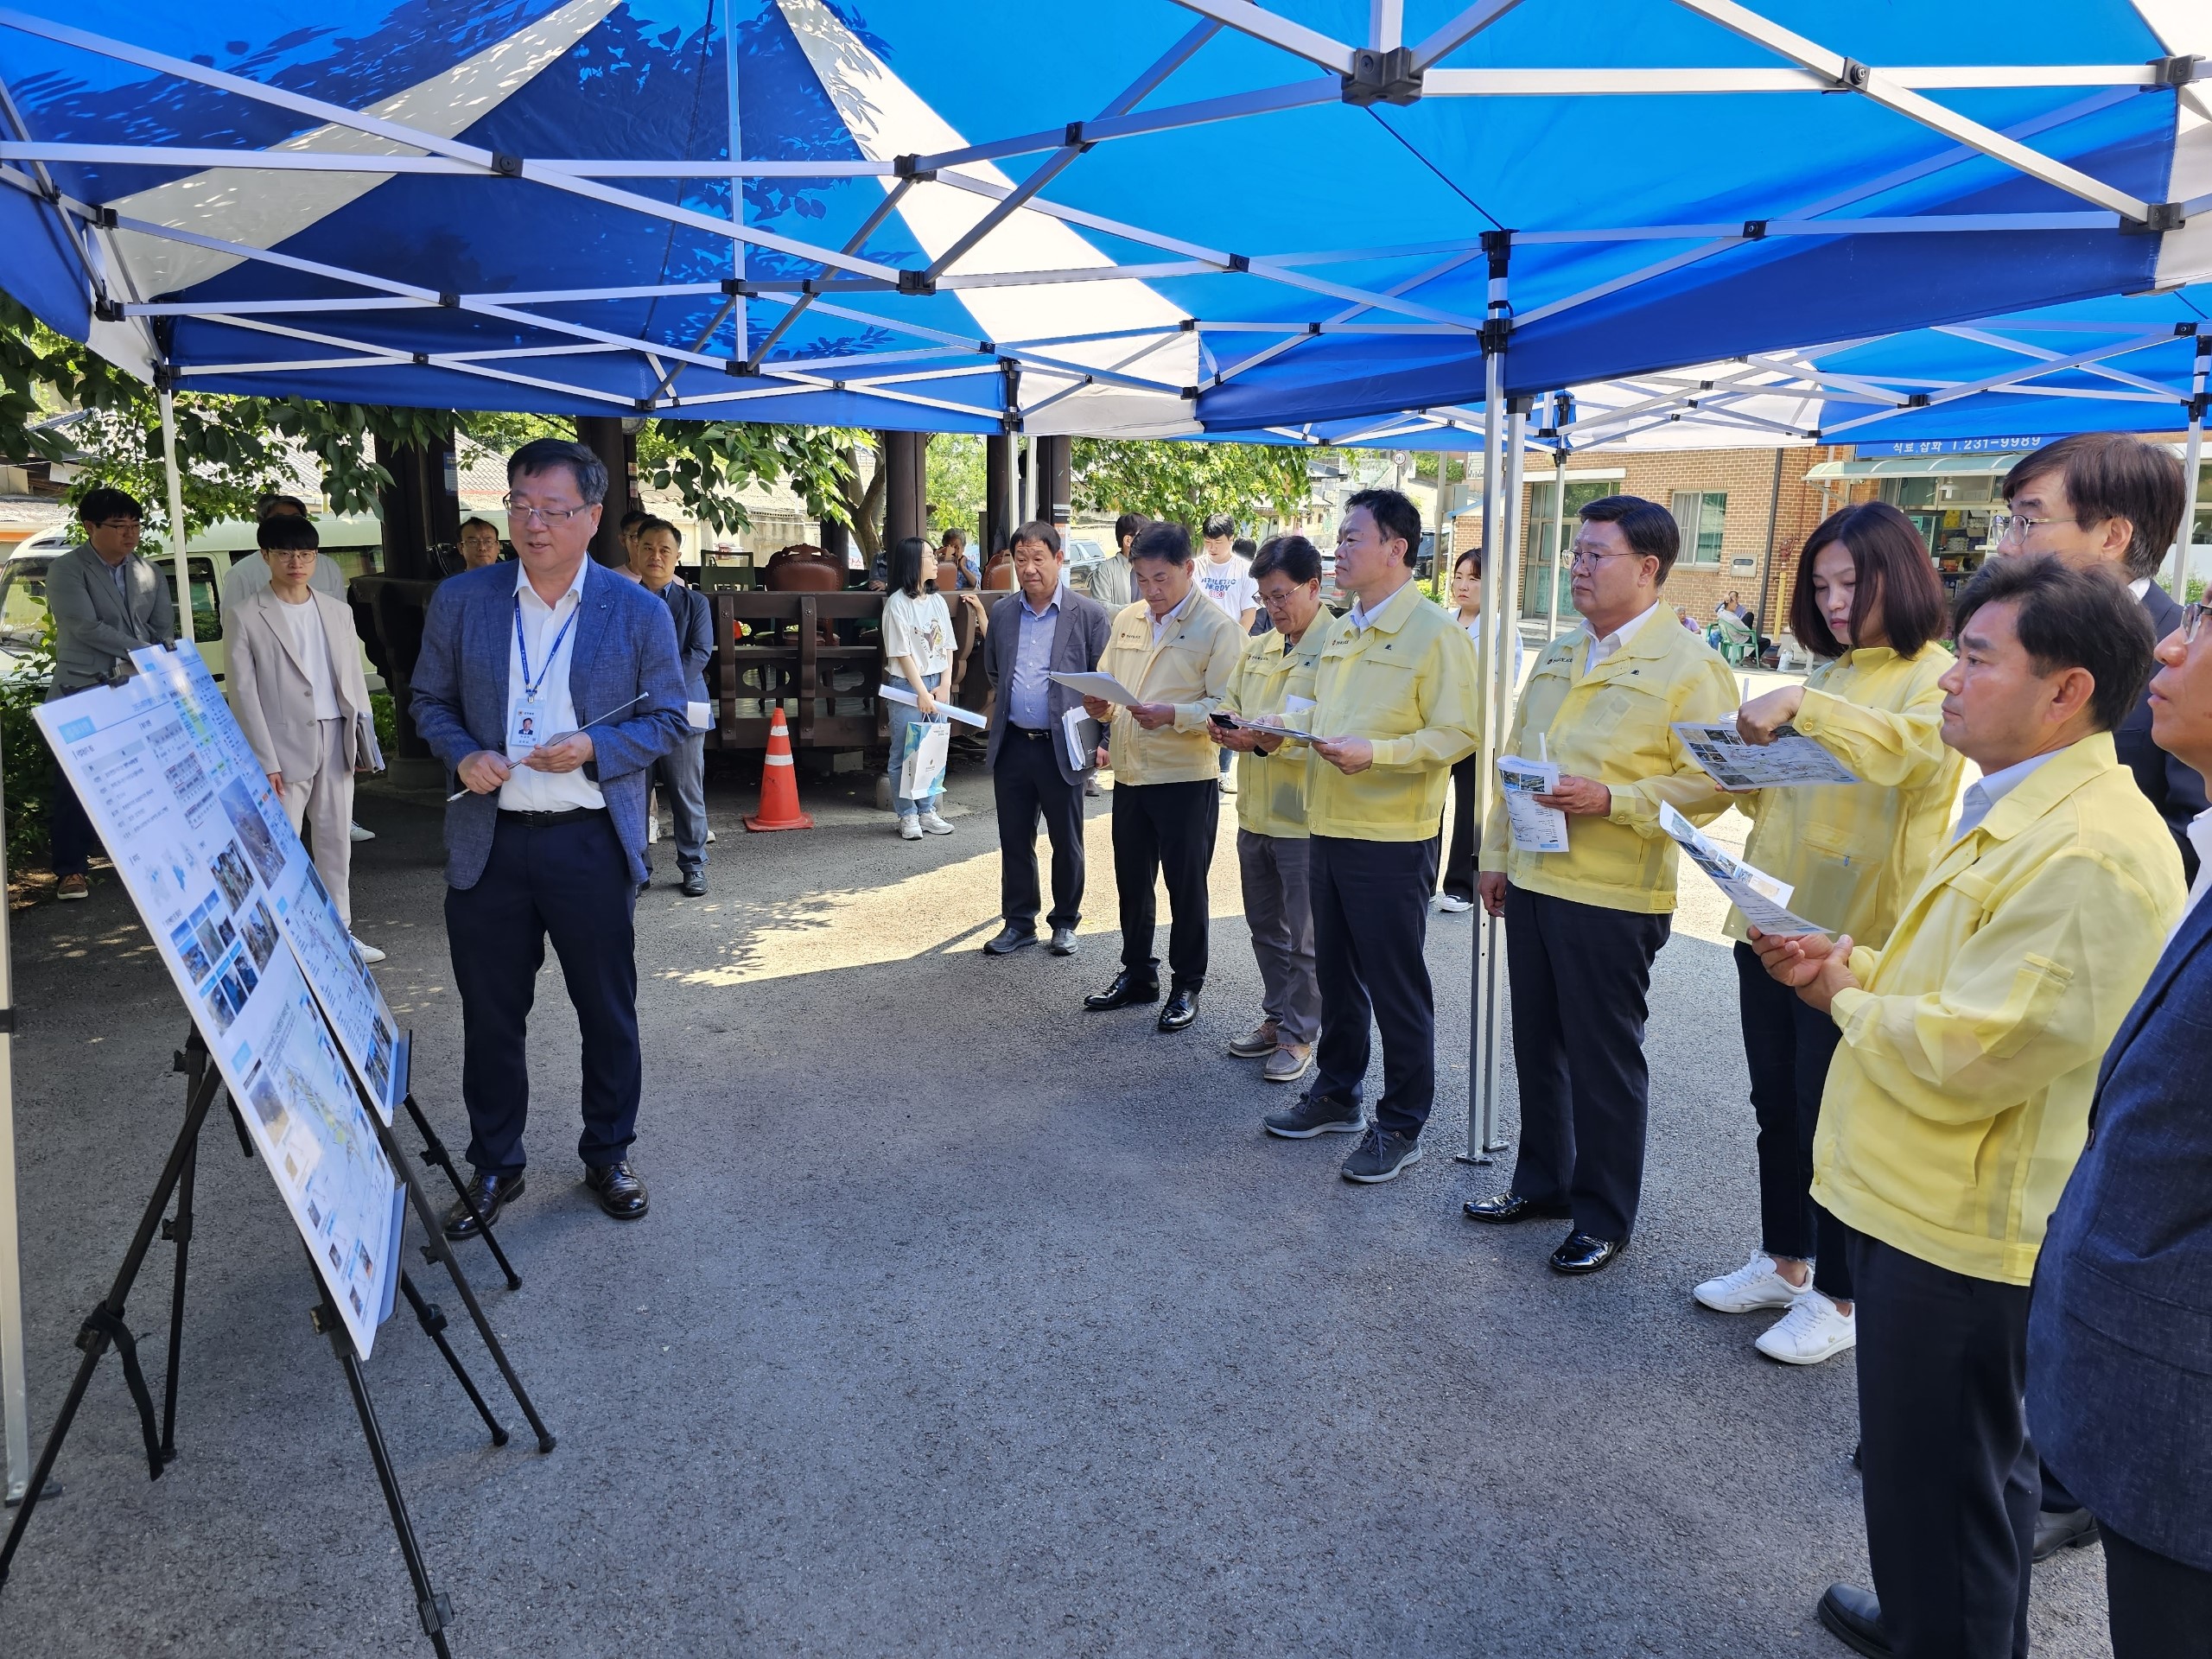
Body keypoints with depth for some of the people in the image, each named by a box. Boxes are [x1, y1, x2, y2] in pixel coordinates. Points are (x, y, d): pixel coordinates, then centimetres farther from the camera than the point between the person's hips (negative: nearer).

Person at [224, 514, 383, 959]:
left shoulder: (338, 613, 11)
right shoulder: (247, 619, -3)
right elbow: (243, 695, -6)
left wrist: (364, 737, 8)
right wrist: (265, 761, -12)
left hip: (335, 743, 5)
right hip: (286, 747, -5)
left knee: (336, 839, 10)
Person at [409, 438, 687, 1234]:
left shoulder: (639, 612, -3)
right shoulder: (459, 600, 2)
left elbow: (666, 718, 1)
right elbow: (431, 702, 10)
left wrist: (594, 747, -16)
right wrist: (464, 753, -10)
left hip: (592, 844, -1)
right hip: (487, 843, 2)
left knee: (608, 1011, 10)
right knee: (490, 1013, 11)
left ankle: (608, 1155, 30)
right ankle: (494, 1166, 29)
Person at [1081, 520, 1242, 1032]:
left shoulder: (1217, 627, -9)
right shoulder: (1127, 620, 10)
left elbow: (1225, 707, -15)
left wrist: (1173, 715, -29)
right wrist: (1102, 706, -7)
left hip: (1187, 779, -6)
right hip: (1130, 776, 6)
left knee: (1186, 886, 7)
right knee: (1132, 882, 16)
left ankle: (1186, 987, 20)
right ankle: (1137, 975, 32)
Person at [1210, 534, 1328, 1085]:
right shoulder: (1256, 648, 13)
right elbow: (1229, 703, 14)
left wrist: (1267, 739, -29)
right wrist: (1225, 726, -9)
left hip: (1304, 817, -7)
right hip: (1255, 812, 8)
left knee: (1303, 939, 4)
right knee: (1266, 930, 18)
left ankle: (1298, 1035, 17)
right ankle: (1275, 1018, 33)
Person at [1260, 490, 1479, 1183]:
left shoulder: (1434, 632, -11)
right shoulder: (1339, 633, 14)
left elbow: (1458, 733, -17)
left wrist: (1374, 753, -26)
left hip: (1391, 840, -8)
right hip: (1327, 831, 8)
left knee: (1396, 988, 2)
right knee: (1336, 974, 18)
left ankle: (1401, 1126, 15)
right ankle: (1336, 1093, 34)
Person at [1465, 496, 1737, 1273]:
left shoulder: (1689, 666, -9)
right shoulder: (1558, 656, 14)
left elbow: (1710, 783, -14)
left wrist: (1610, 800, -23)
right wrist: (1496, 855, 16)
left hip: (1613, 896, -7)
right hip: (1532, 882, 7)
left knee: (1604, 1060, 4)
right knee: (1536, 1043, 16)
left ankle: (1603, 1217, 20)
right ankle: (1540, 1181, 33)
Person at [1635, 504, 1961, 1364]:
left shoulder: (1936, 677, -7)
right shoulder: (1828, 676, 14)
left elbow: (1921, 746, -30)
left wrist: (1803, 707, -37)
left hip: (1853, 938, -7)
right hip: (1772, 925, 7)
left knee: (1830, 1117, 3)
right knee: (1776, 1105, 16)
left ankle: (1838, 1296, 21)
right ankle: (1783, 1261, 33)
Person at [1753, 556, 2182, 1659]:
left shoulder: (2089, 854, -25)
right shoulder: (2017, 812, 11)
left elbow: (1965, 1055, -27)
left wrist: (1846, 999, -10)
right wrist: (1851, 969, 2)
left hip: (1965, 1225, -10)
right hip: (1923, 1198, 10)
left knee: (1940, 1476, 6)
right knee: (1935, 1462, 26)